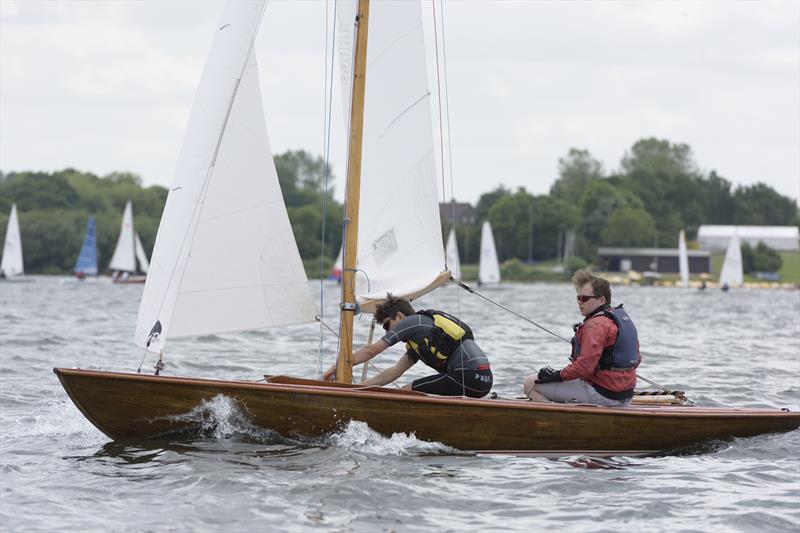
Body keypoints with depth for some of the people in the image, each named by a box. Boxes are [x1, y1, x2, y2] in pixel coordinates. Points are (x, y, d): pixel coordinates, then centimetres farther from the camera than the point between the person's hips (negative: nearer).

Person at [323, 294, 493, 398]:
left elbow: (371, 350, 3)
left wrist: (336, 367, 10)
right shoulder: (418, 341, 29)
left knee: (406, 392, 0)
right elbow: (395, 372, 27)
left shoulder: (412, 321, 3)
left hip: (467, 375, -9)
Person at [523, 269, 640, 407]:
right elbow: (636, 359, 18)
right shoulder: (624, 318, 12)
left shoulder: (596, 325, -19)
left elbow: (585, 365, -26)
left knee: (531, 383, -7)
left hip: (602, 394, -10)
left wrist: (557, 375, -14)